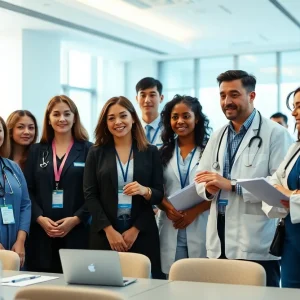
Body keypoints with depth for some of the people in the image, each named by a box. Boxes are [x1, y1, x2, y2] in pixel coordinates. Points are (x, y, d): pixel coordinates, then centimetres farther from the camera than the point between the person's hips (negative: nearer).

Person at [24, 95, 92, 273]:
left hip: (77, 232, -2)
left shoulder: (88, 150, 5)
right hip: (42, 233, 2)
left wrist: (76, 219, -12)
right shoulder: (37, 150, 14)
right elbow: (28, 190, 7)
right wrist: (40, 218, -8)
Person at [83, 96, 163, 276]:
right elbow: (90, 195, -1)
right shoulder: (96, 153, 5)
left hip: (142, 235, 0)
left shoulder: (151, 152, 5)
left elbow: (159, 195, 6)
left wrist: (145, 191, -16)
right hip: (104, 234, 0)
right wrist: (110, 230, -9)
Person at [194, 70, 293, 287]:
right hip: (220, 242, 6)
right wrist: (209, 188, -8)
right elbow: (201, 179, 16)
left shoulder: (275, 134, -4)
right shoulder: (218, 136, 17)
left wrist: (232, 185, -16)